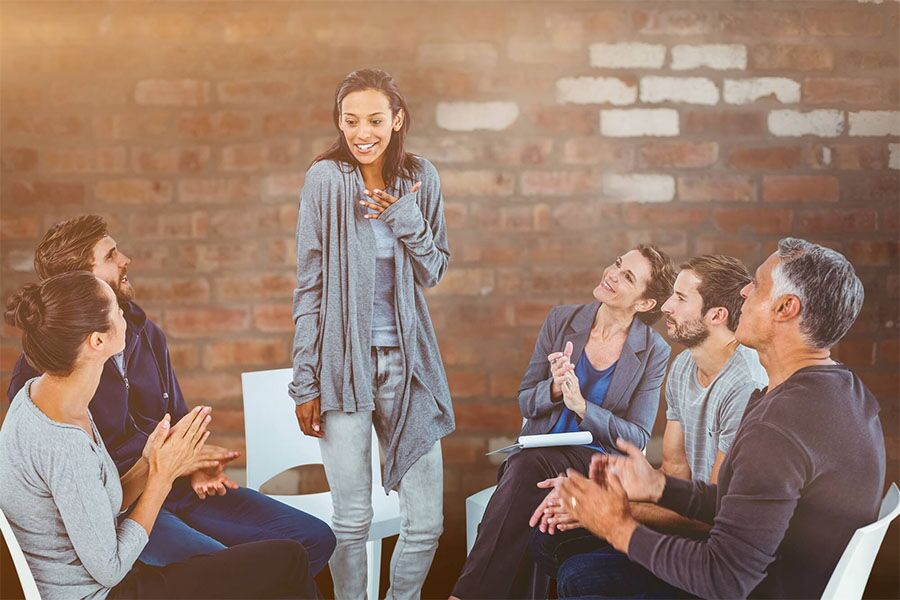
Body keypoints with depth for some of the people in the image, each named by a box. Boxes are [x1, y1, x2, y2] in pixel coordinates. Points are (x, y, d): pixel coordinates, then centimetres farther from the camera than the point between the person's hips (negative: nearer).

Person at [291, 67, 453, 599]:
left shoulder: (420, 178, 3)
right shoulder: (326, 179, -6)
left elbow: (434, 272, 8)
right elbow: (309, 289, -3)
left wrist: (406, 219, -10)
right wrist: (305, 384, -4)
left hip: (408, 359, 3)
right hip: (344, 361, -3)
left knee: (428, 522, 5)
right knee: (352, 520, 1)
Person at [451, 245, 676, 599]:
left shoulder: (654, 353, -2)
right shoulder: (561, 320, 5)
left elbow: (637, 439, -3)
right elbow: (525, 402, 9)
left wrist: (581, 406, -18)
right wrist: (555, 388, -15)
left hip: (596, 461, -2)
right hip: (537, 452, 3)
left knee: (527, 468, -33)